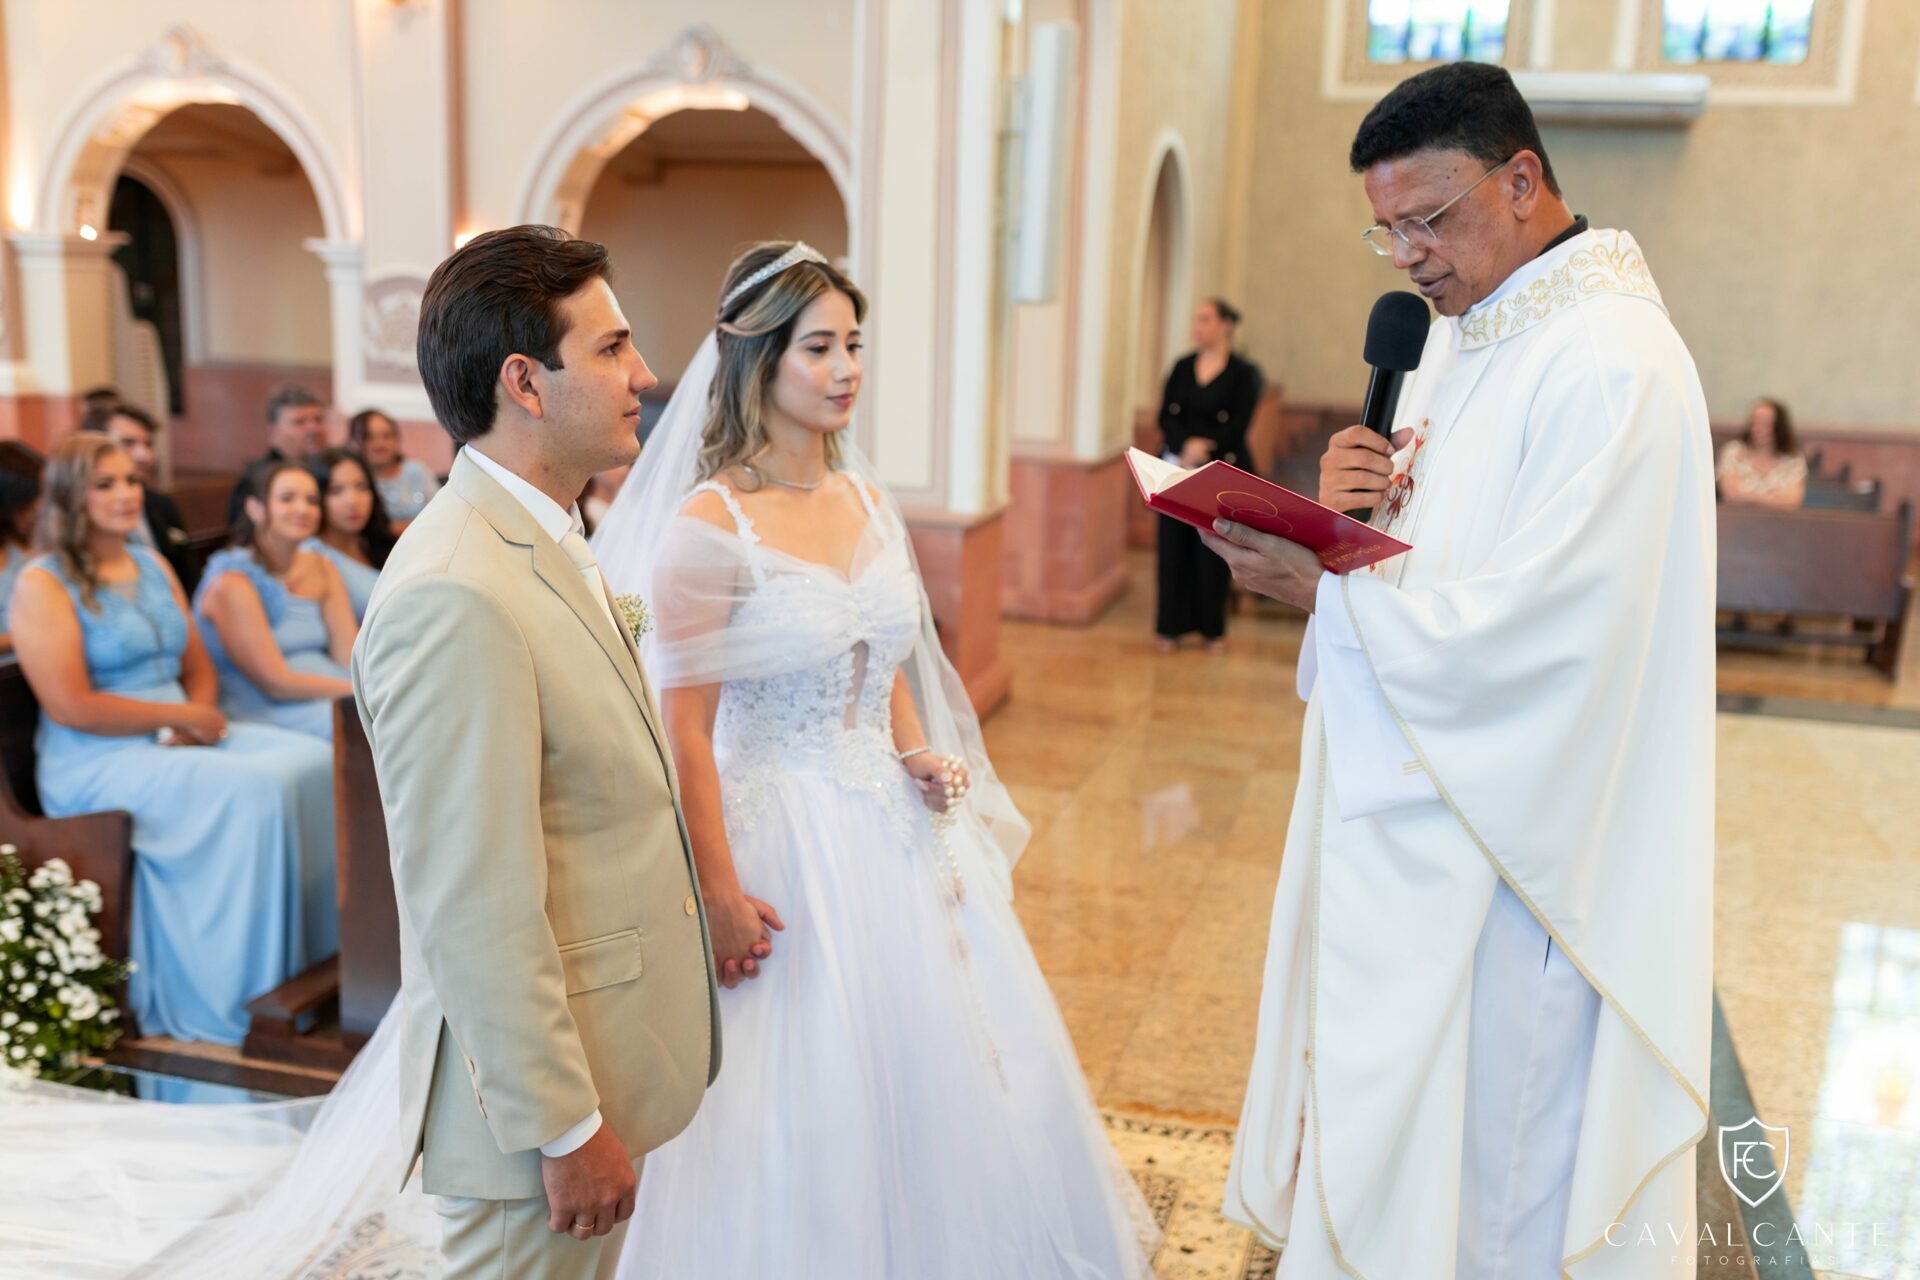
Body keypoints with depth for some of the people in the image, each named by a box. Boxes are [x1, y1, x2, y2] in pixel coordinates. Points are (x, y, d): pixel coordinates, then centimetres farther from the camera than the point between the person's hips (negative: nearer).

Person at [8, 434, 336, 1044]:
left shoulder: (154, 567, 18)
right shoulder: (42, 585, -5)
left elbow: (198, 666, 18)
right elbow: (71, 707, -14)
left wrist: (199, 716, -4)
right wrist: (178, 716, -12)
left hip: (183, 739, 7)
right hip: (96, 763, -7)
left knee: (314, 763, -18)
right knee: (252, 793, -30)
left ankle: (323, 958, -13)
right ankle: (245, 1003, -21)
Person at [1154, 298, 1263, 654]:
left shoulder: (1243, 372, -2)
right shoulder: (1183, 367, 9)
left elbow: (1238, 425, -8)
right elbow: (1166, 416, 2)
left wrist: (1205, 446, -19)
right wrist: (1184, 449, -14)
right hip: (1176, 466, 3)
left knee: (1212, 549, 0)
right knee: (1174, 544, 3)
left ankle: (1214, 629, 12)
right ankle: (1172, 627, 11)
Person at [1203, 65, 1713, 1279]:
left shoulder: (1610, 361, -20)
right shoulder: (1458, 334, 10)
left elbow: (1534, 626, -25)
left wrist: (1325, 589, -18)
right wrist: (1354, 505, -6)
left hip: (1511, 833, -9)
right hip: (1416, 798, 9)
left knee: (1486, 1142, 7)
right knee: (1388, 1106, 20)